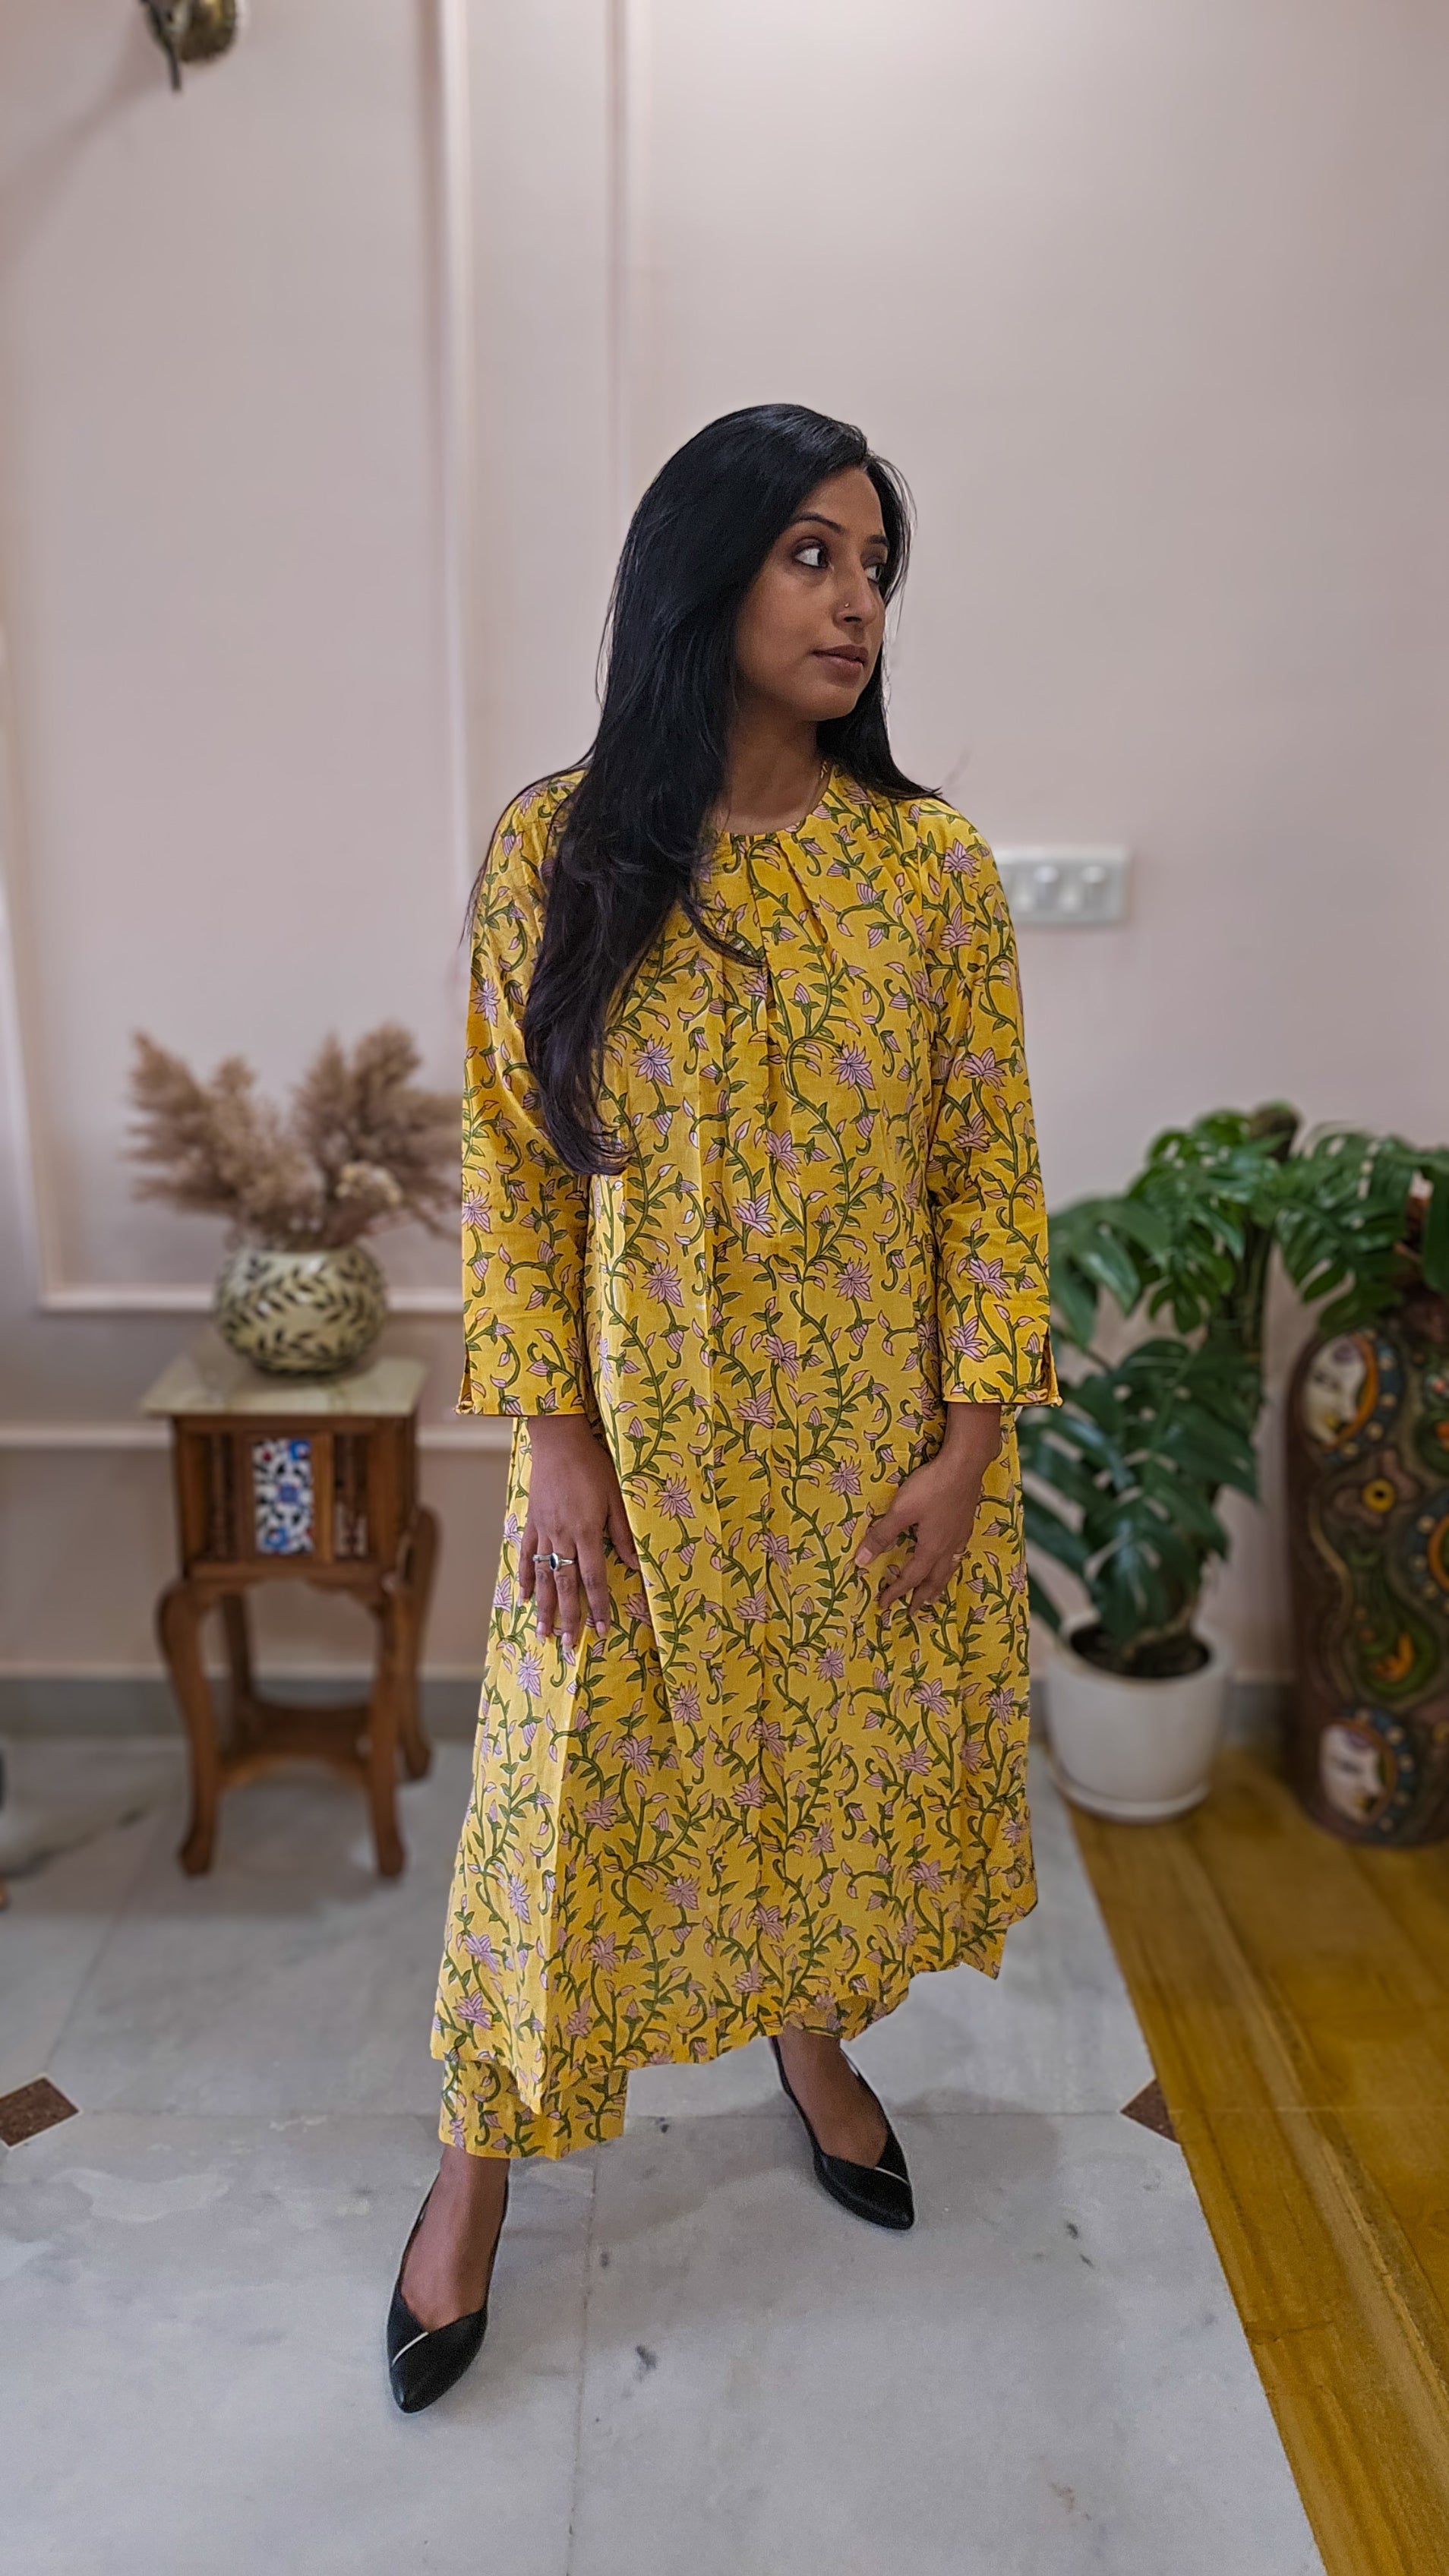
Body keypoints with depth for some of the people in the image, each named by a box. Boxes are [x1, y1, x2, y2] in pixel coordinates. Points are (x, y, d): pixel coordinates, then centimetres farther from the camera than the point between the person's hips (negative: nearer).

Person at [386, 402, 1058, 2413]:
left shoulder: (935, 866, -4)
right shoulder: (556, 853, -7)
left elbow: (992, 1168, -2)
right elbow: (508, 1161, -5)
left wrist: (969, 1443, -6)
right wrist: (551, 1442, -9)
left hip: (879, 1446, 2)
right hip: (640, 1439, -1)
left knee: (851, 1761, 18)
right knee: (580, 1791, 11)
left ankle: (814, 2037, 49)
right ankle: (481, 2159, 35)